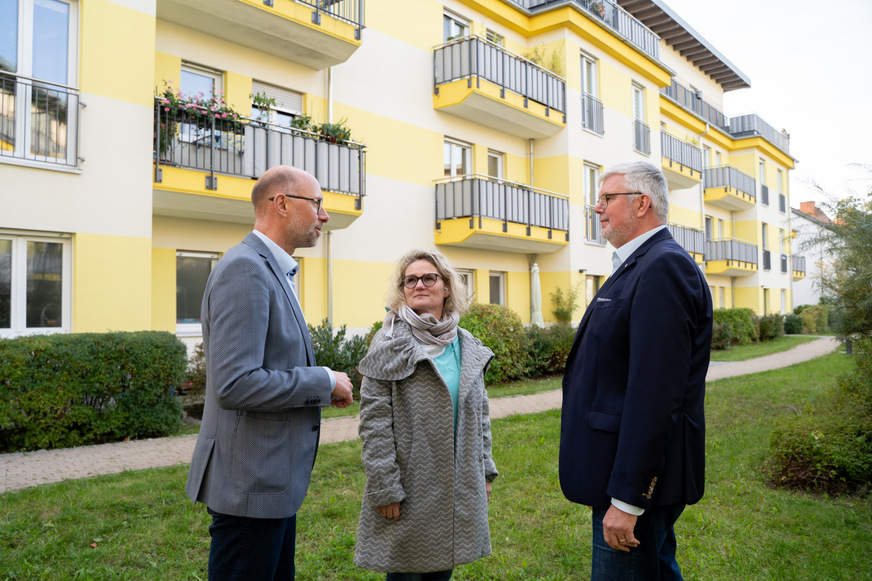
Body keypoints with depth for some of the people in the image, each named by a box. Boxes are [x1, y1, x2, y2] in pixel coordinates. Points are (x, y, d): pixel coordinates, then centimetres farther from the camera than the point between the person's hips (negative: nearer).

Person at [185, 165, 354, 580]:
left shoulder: (272, 270, 14)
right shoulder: (245, 269, -19)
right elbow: (234, 385, -27)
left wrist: (324, 387, 5)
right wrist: (324, 382, -16)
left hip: (273, 480, 10)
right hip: (249, 483, -10)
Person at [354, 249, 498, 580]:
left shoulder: (467, 346, 9)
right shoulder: (390, 344, -8)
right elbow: (374, 420, -12)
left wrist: (485, 471, 12)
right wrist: (384, 487, -15)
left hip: (460, 485, 5)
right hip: (410, 486, -5)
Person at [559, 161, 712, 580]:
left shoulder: (662, 267, -19)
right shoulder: (636, 267, 15)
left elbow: (656, 395, -25)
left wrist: (626, 498, -24)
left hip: (637, 481, -10)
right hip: (630, 469, 10)